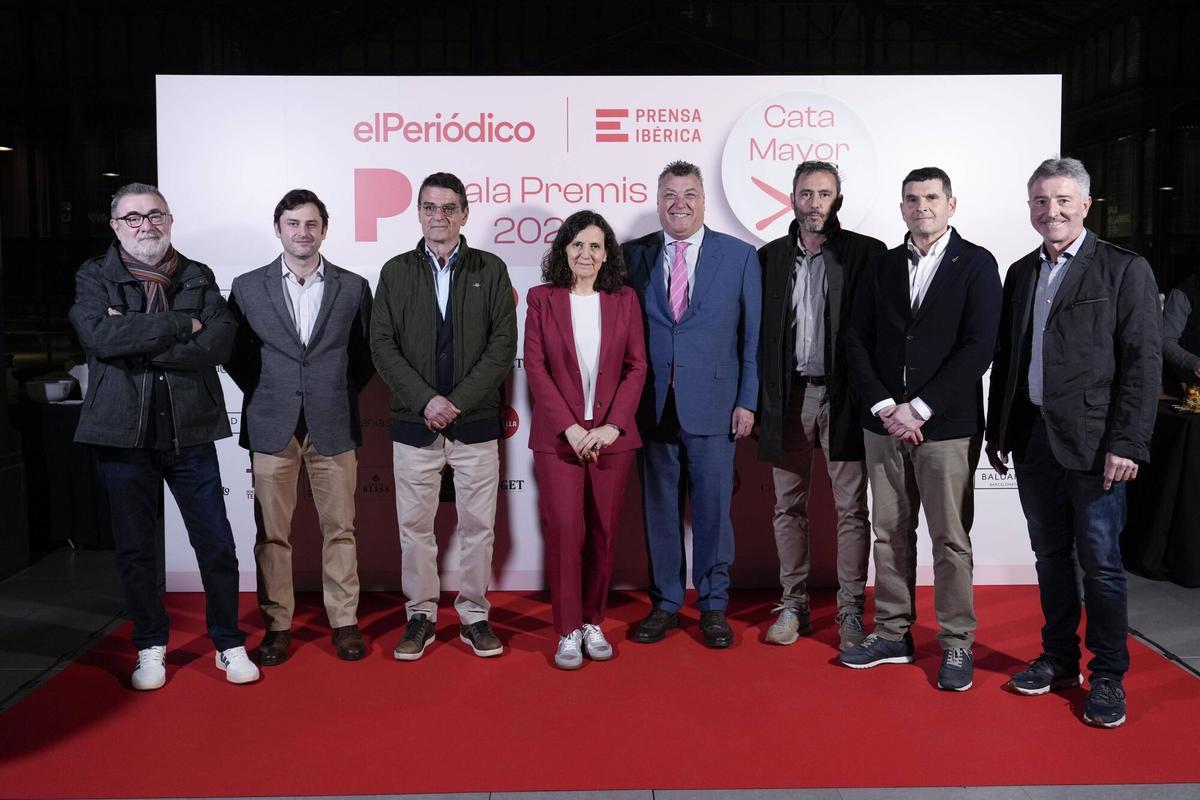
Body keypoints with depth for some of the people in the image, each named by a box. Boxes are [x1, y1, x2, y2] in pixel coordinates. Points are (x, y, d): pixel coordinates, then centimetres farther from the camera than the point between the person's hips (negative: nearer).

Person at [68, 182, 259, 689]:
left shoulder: (199, 278, 7)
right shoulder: (94, 277, 4)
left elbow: (219, 343, -9)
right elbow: (98, 334, -16)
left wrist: (136, 343, -14)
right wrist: (180, 325, -15)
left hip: (190, 433, 0)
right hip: (123, 434, 0)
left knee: (216, 543, 3)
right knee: (135, 550, 10)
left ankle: (229, 644, 18)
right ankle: (150, 648, 27)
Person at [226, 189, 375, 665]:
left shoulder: (353, 287, 4)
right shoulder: (248, 287, 4)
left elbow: (366, 353, 11)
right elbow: (233, 352, 12)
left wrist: (343, 393, 4)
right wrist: (262, 392, 5)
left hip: (333, 426, 0)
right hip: (271, 426, 0)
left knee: (339, 528, 5)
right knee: (272, 533, 5)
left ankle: (344, 622, 16)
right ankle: (277, 625, 16)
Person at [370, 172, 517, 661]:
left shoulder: (490, 270, 4)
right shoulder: (396, 272, 7)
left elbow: (503, 345, -3)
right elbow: (382, 346, 0)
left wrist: (458, 402, -11)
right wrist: (425, 400, -12)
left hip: (476, 423, -1)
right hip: (413, 423, 1)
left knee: (478, 524, 5)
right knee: (414, 525, 6)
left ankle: (474, 615, 19)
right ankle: (421, 615, 21)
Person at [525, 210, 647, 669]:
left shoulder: (624, 300, 6)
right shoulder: (542, 298, 3)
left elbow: (637, 367, 2)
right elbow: (535, 367, -3)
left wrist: (611, 426, -9)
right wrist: (570, 427, -11)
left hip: (612, 436, 2)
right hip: (558, 437, -1)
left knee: (603, 533, 6)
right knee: (564, 531, -4)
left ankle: (593, 623, 21)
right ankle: (567, 631, 9)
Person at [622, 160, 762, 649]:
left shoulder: (740, 256, 3)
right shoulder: (633, 256, 6)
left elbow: (753, 337, 2)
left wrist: (747, 401, -4)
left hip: (713, 404, -1)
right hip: (653, 406, 2)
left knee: (713, 508, 5)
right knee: (659, 508, 10)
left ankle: (713, 605, 21)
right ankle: (665, 603, 24)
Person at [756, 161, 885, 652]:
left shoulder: (867, 253, 1)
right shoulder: (770, 257, 10)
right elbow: (756, 333, 9)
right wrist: (757, 400, 3)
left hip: (844, 396, -3)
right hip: (786, 396, 3)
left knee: (851, 508, 2)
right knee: (788, 507, 9)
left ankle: (851, 611, 14)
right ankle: (794, 605, 21)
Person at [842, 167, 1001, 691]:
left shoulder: (976, 264, 0)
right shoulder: (883, 267, 12)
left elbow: (978, 347, -9)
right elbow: (857, 342, 7)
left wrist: (919, 408, -14)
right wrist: (885, 407, -7)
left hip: (946, 426, -4)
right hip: (884, 422, 4)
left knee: (951, 539, 2)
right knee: (890, 534, 9)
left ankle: (957, 644, 14)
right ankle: (893, 634, 21)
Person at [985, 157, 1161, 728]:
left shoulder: (1125, 270, -3)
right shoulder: (1021, 273, 13)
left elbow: (1143, 364, -8)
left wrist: (1126, 444, -15)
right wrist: (997, 431, 12)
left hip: (1092, 442, -5)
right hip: (1032, 438, 5)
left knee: (1101, 563, 1)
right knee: (1050, 556, 14)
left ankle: (1108, 676, 16)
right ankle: (1058, 659, 27)